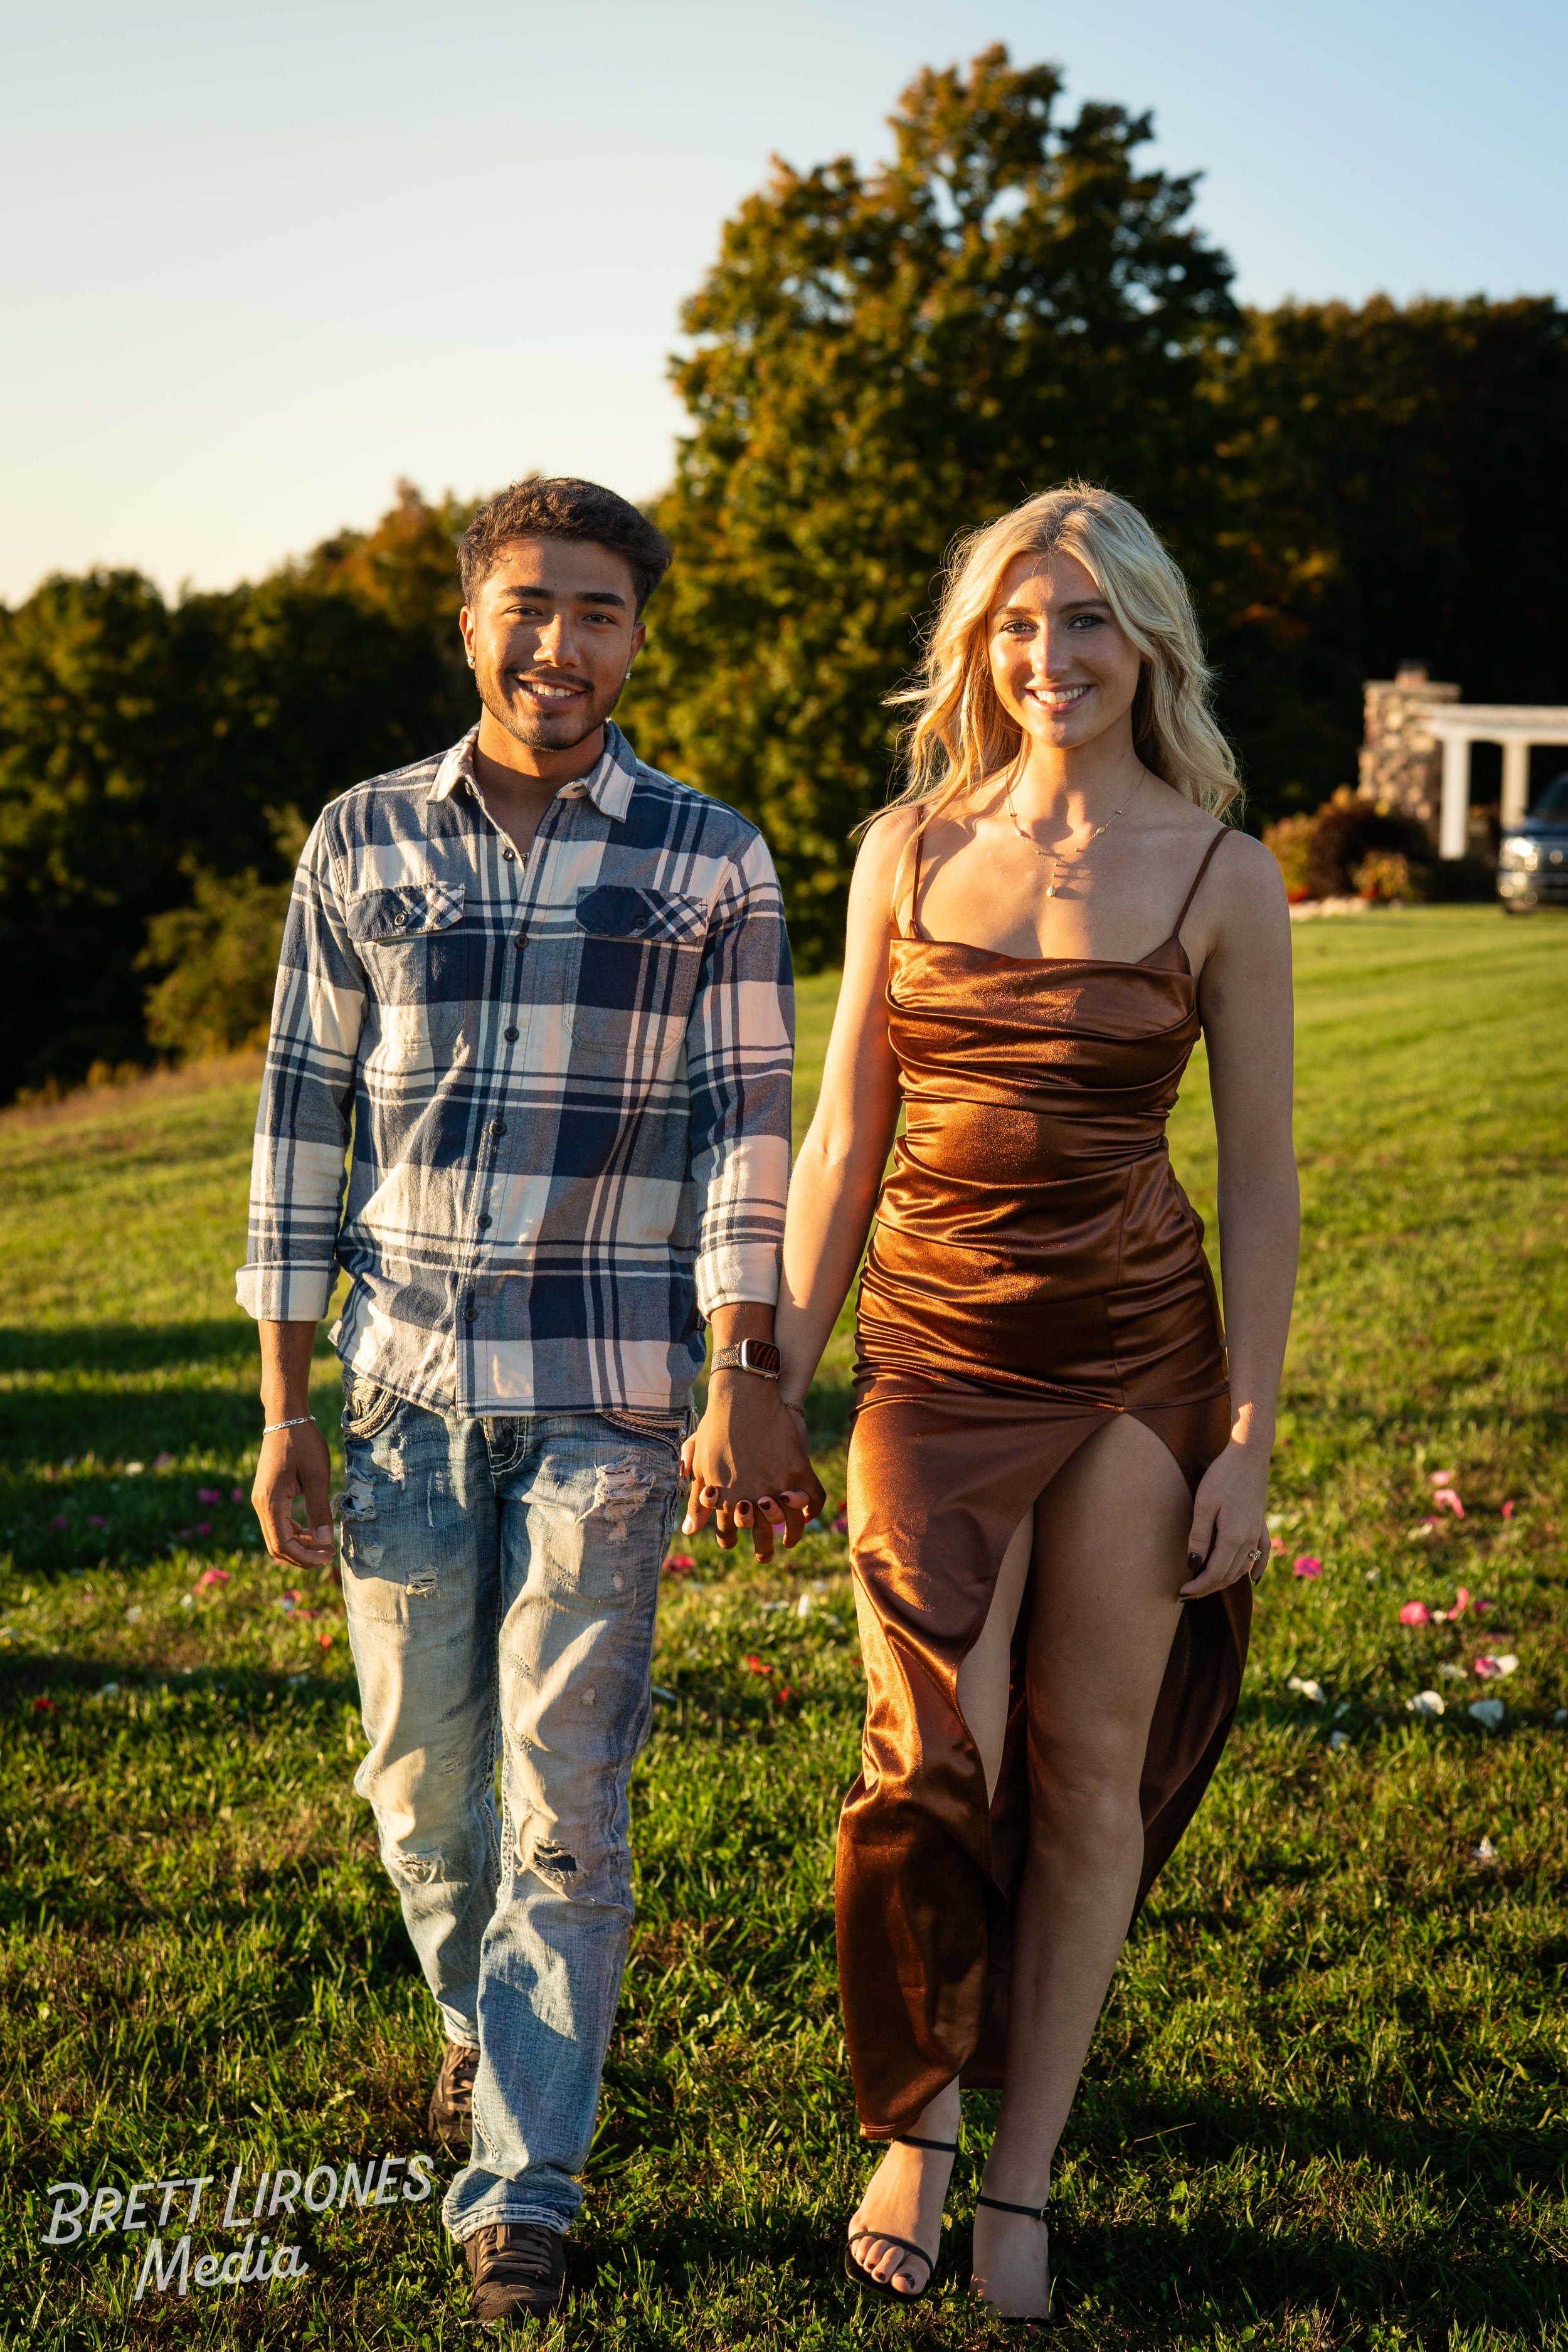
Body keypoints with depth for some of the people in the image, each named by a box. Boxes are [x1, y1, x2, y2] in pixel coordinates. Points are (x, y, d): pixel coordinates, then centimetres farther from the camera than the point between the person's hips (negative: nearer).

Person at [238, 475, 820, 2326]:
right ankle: (483, 2013, 41)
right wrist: (281, 1403, 3)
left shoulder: (711, 864, 1)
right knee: (419, 1767, 12)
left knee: (563, 1789, -2)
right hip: (402, 1387, 2)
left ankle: (523, 2184, 7)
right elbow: (301, 1115, 6)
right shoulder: (363, 842, 5)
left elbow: (745, 1129, -1)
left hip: (606, 1393, -2)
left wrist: (742, 1381, -11)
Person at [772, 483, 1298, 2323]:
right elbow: (842, 1139, 8)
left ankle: (1022, 2179, 21)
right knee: (933, 1757, -4)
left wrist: (1249, 1441, -3)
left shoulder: (1220, 877, -2)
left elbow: (1260, 1175, 0)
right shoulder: (908, 849, 4)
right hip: (934, 1352, 1)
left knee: (1090, 1772, 6)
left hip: (1136, 1358, -1)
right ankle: (917, 2124, 21)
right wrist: (775, 1376, 6)